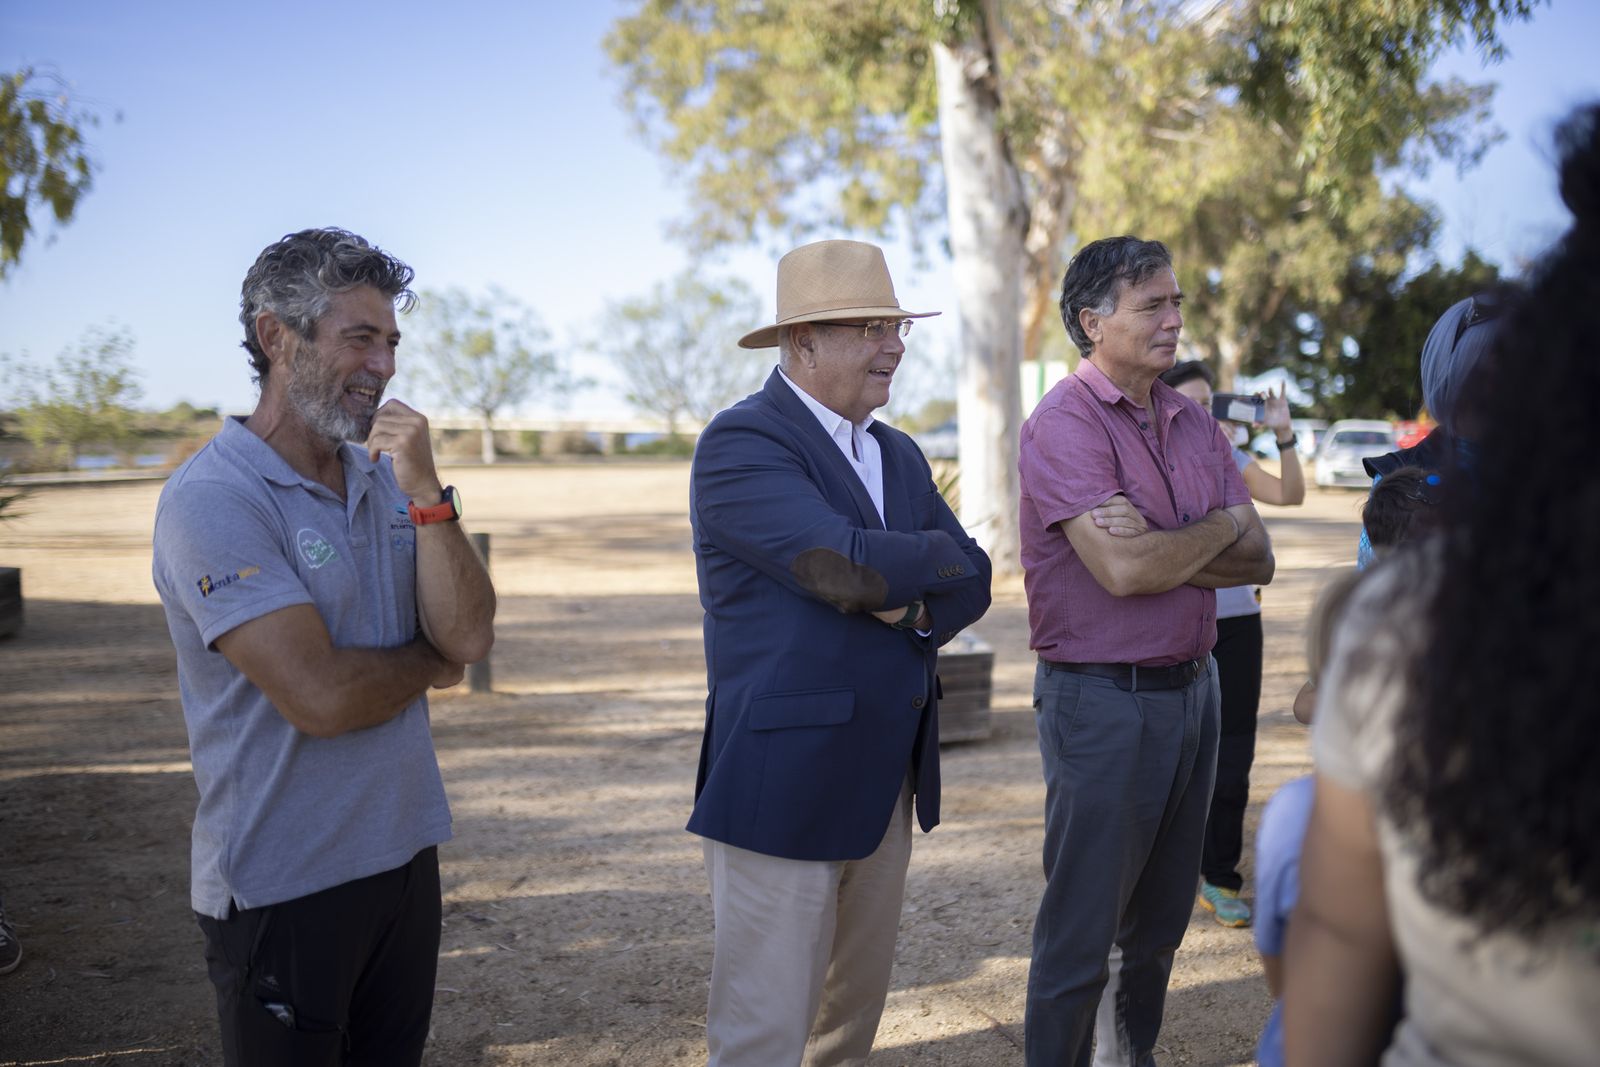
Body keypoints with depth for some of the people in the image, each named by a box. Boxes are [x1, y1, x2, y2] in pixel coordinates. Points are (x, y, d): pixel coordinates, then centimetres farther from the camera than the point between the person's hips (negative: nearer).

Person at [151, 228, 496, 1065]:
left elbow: (469, 636, -4)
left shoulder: (384, 478, 6)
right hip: (284, 889, -7)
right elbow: (321, 696, -24)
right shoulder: (212, 500, -17)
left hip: (405, 855, 7)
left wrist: (426, 493, -15)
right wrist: (429, 662, -5)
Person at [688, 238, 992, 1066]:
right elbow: (849, 568, -24)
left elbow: (972, 583, 8)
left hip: (888, 779, 8)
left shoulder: (899, 455, 14)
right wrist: (935, 555, -6)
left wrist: (913, 607, -14)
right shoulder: (740, 444, -12)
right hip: (782, 786, -8)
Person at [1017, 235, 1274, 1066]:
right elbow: (1126, 571, -24)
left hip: (1192, 686, 7)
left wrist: (1160, 548, -16)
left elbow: (1256, 559, 2)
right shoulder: (1064, 424, -14)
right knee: (1083, 927, 3)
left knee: (1161, 917, 18)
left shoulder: (1195, 423, 9)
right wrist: (1220, 526, -7)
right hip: (1102, 699, -7)